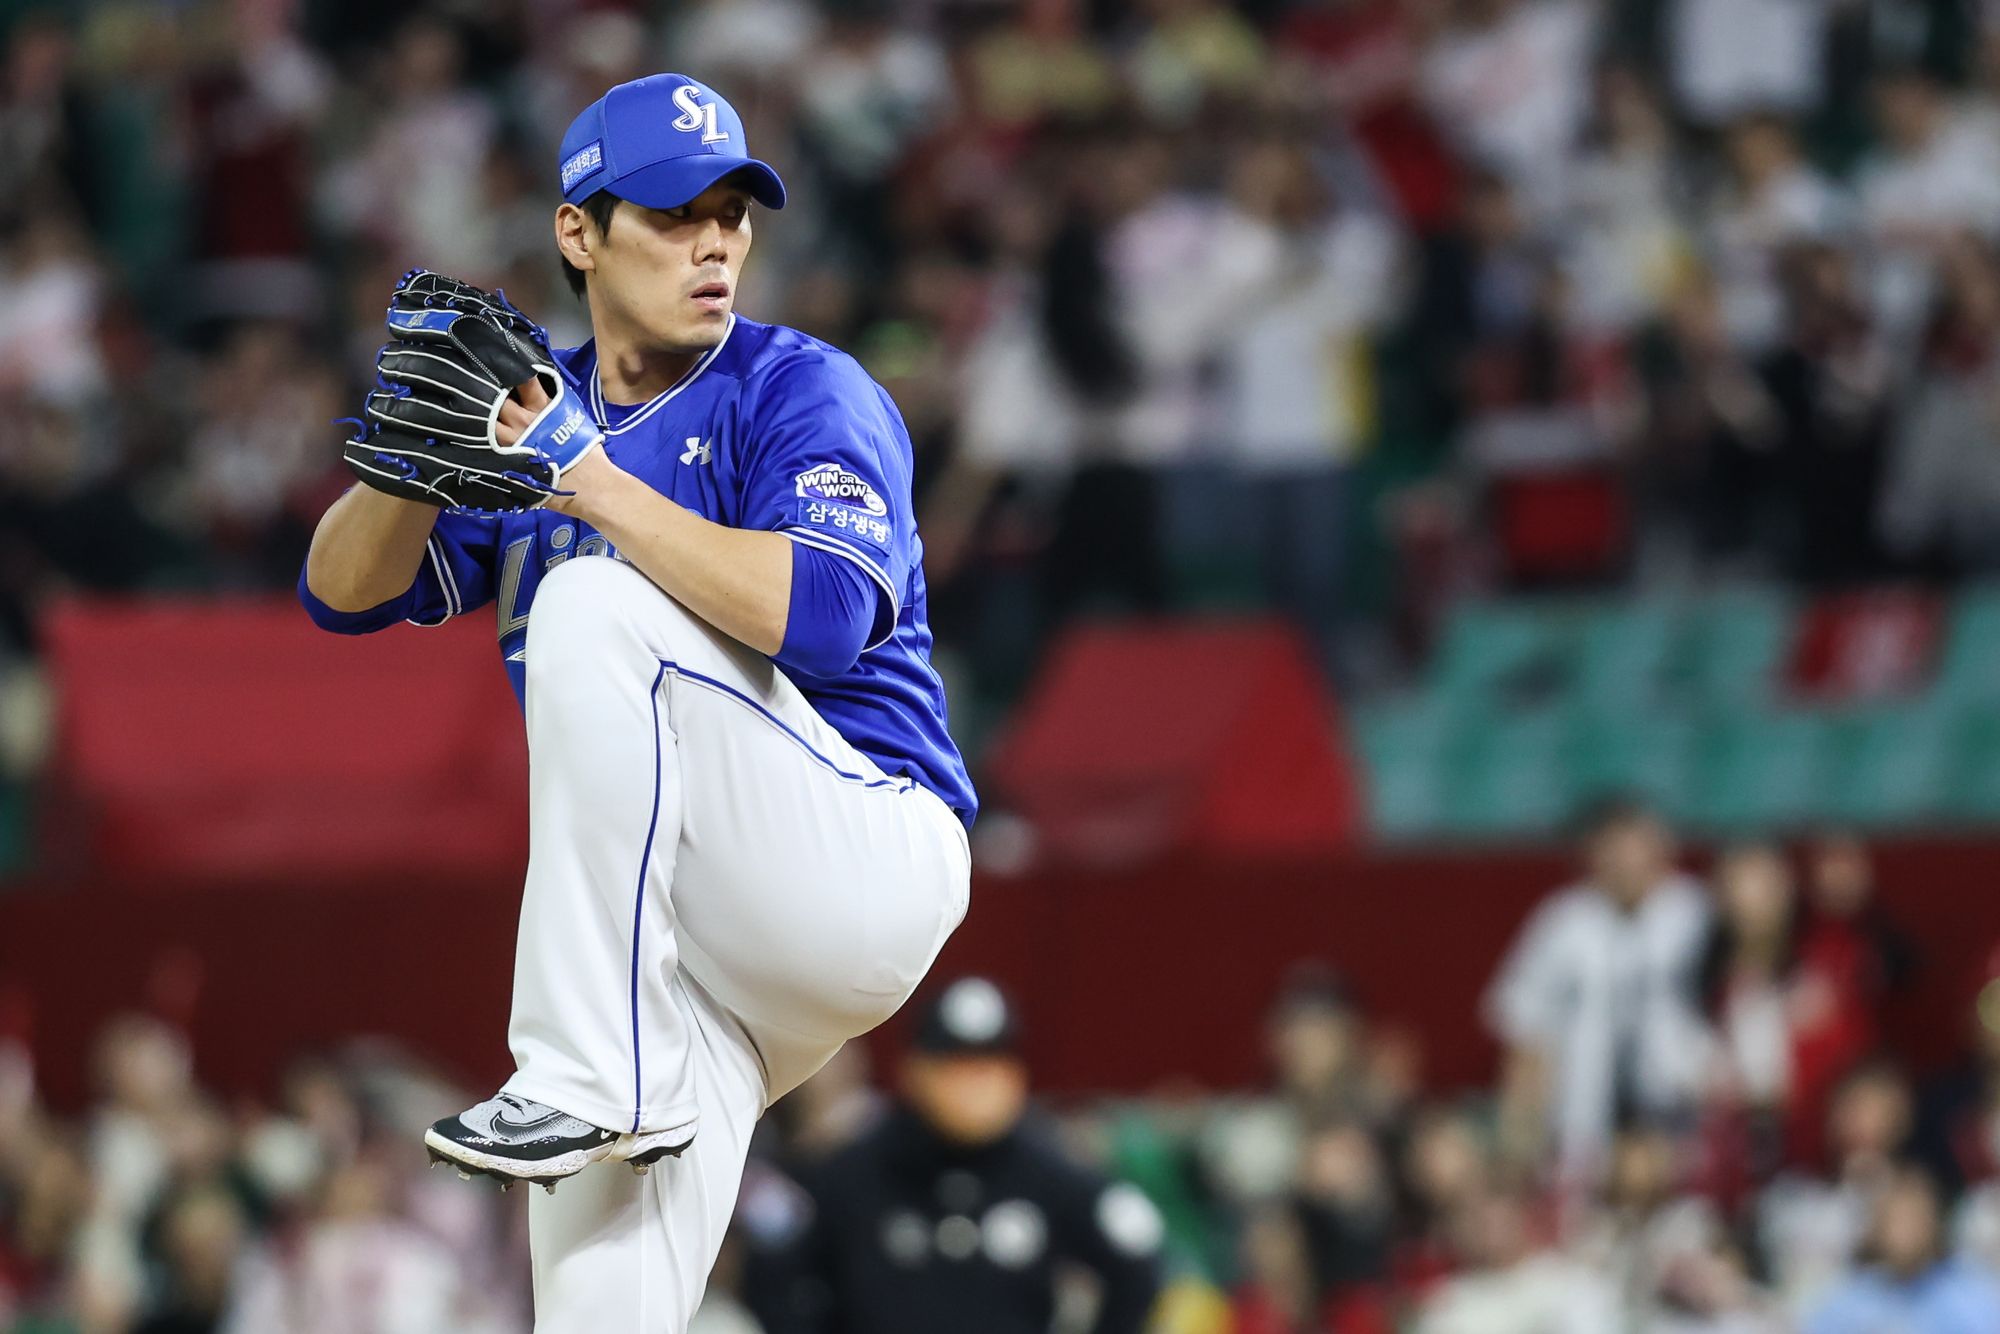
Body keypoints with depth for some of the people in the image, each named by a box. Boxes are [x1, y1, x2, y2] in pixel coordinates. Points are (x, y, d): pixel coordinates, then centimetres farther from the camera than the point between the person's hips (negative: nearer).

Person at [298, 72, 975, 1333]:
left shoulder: (804, 391, -4)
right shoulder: (540, 410, 14)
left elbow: (821, 614, -23)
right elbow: (345, 591, 6)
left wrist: (583, 472, -24)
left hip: (867, 861, -5)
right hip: (678, 952, 5)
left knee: (597, 609, -25)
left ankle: (593, 1078, -26)